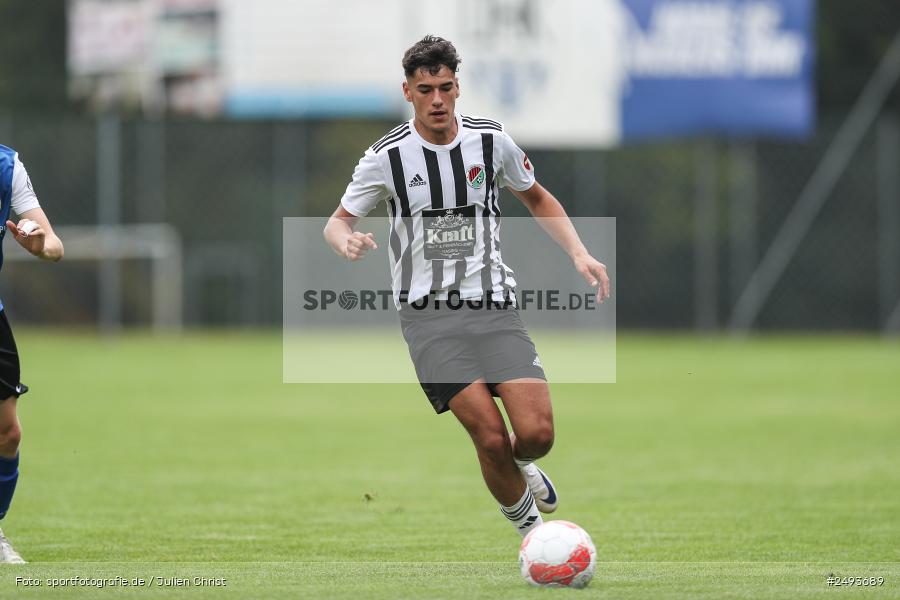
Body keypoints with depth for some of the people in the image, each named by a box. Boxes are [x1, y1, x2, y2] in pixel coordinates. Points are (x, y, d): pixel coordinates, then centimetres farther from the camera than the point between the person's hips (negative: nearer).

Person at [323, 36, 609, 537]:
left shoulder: (491, 140, 3)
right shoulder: (388, 156, -3)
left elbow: (538, 199, 19)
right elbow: (338, 221, 7)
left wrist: (579, 253, 5)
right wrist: (346, 241, -17)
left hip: (494, 307, 2)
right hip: (430, 315, -2)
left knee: (537, 433, -13)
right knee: (491, 436, -17)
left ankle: (519, 465, 25)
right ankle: (526, 523, 9)